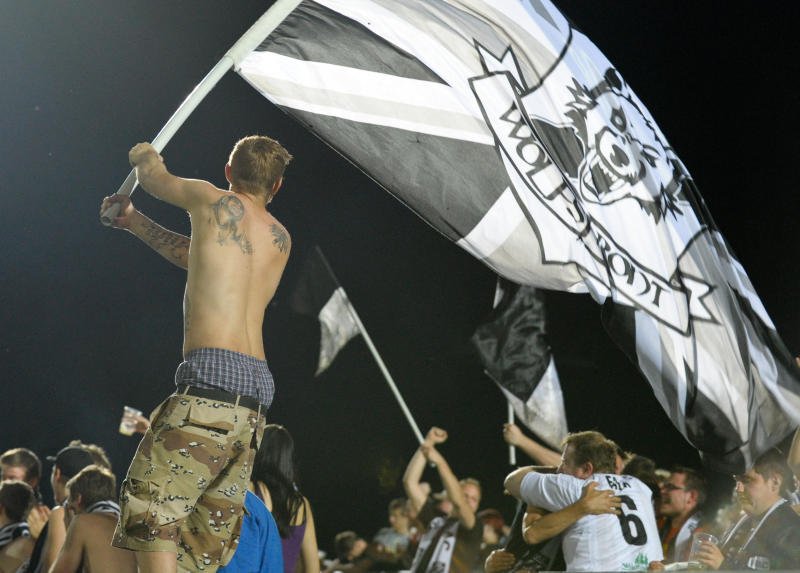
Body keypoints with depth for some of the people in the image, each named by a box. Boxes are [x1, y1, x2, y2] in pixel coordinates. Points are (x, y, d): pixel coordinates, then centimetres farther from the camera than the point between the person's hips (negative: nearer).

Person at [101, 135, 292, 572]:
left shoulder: (215, 201, 4)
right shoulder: (280, 239, 21)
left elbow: (153, 177, 24)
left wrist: (145, 157, 48)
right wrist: (134, 223, 44)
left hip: (211, 376, -7)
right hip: (256, 393, 7)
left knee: (151, 508, -11)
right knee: (213, 526, 9)